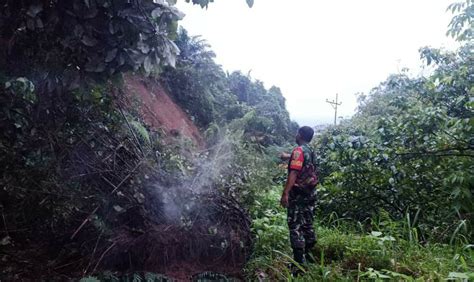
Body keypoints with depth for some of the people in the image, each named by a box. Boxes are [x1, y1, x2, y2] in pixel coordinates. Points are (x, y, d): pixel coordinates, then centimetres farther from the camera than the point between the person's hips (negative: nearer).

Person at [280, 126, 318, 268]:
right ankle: (308, 254, 29)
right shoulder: (310, 151, 11)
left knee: (295, 226, -5)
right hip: (310, 193, 9)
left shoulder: (299, 150, -15)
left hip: (298, 194, -9)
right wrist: (287, 156, 51)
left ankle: (299, 261, -5)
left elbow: (294, 173, -25)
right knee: (307, 224, 17)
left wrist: (285, 193, -27)